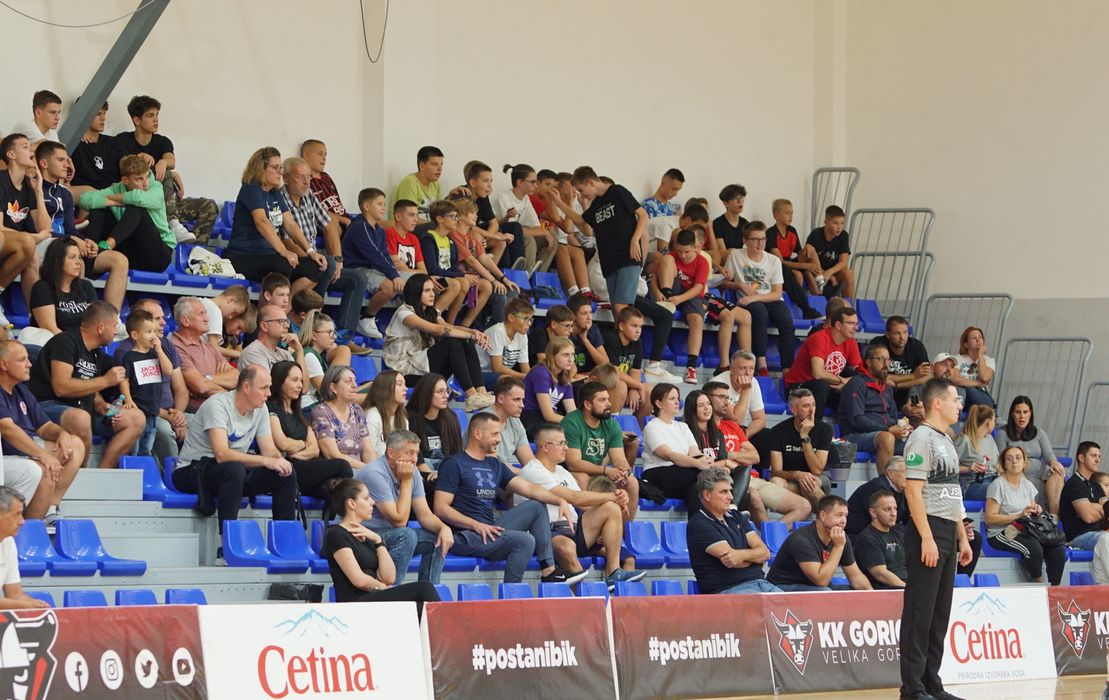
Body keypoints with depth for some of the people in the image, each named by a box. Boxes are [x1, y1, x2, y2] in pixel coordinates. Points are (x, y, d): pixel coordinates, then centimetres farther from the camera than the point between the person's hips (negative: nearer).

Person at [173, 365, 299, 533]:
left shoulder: (260, 408, 2)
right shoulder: (218, 405, -21)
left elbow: (270, 450, 4)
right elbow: (222, 455, -32)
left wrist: (279, 460, -21)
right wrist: (266, 461, -35)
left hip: (235, 473, 7)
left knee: (286, 474, -11)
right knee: (234, 468, -39)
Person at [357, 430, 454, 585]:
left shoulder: (412, 472, 2)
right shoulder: (375, 473, -23)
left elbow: (424, 514, 4)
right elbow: (399, 521, -24)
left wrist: (444, 528, -17)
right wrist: (406, 482, -20)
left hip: (390, 534, 8)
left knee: (438, 537, -4)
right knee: (406, 535, -32)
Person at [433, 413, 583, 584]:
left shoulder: (495, 465, 19)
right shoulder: (454, 464, -5)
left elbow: (528, 488, 13)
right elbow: (441, 509, -12)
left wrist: (560, 501, -3)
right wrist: (476, 525, -21)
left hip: (490, 530, 8)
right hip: (465, 536, -8)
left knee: (536, 507, 5)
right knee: (525, 541, -24)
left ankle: (549, 572, -3)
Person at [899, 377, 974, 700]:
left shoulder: (947, 441, 18)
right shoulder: (922, 438, -11)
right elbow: (913, 491, -17)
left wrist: (962, 537, 18)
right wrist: (927, 538, -21)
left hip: (947, 532, 9)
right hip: (927, 529, -9)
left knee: (940, 614, 11)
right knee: (920, 613, -7)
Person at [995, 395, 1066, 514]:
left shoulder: (1039, 433, 22)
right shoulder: (1003, 434, 11)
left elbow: (1048, 453, 7)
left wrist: (1053, 462, -18)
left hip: (1041, 474, 3)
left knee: (1057, 474, -32)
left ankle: (1054, 514, -45)